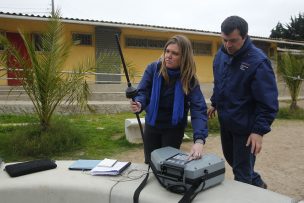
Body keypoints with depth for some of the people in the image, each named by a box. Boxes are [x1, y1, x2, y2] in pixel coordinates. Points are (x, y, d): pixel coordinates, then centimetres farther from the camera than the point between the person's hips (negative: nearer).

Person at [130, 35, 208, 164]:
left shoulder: (189, 78, -22)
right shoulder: (153, 68, -16)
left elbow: (198, 108, -30)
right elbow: (143, 92, -16)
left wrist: (199, 140, -44)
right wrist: (139, 104, -42)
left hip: (174, 128, -2)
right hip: (151, 125, 2)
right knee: (150, 163, 18)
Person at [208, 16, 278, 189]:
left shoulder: (258, 62, -22)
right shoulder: (222, 54, 0)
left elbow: (268, 102, -21)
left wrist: (260, 130, -24)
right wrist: (215, 103, 20)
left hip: (245, 126, -7)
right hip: (225, 121, 8)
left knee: (241, 173, 5)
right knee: (231, 158, 24)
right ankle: (257, 183, 47)